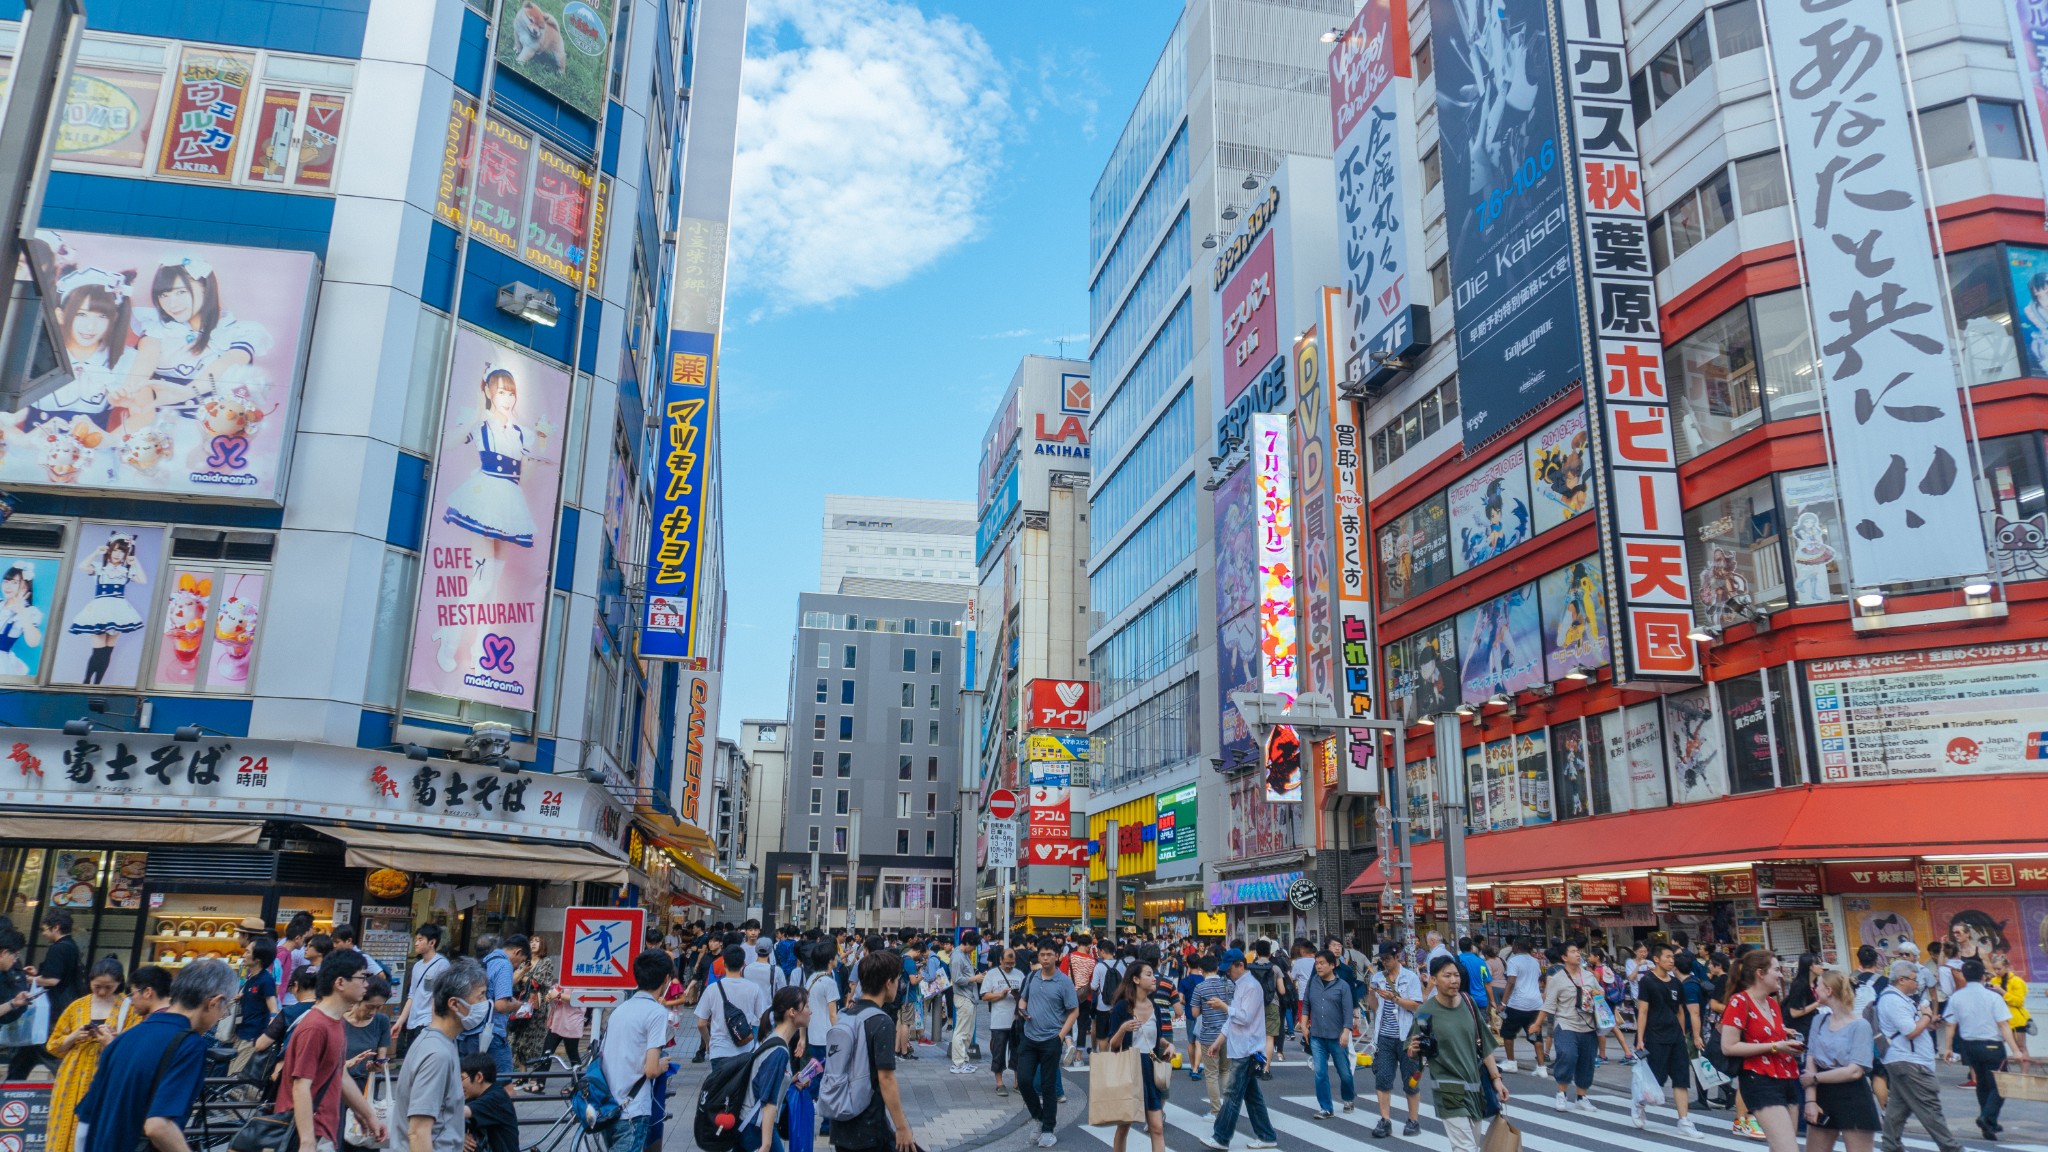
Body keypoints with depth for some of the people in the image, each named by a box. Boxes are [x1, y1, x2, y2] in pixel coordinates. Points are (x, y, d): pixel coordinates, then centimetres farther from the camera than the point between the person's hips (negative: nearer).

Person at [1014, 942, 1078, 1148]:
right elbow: (1023, 999, 19)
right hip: (1029, 1038, 4)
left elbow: (1074, 1011, -6)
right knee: (1024, 1080, 1)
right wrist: (1022, 1008, -5)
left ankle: (1048, 1129, 16)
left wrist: (1061, 1036, -13)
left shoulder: (1064, 982, -8)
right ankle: (1039, 1116, 25)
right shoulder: (1032, 977, 5)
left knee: (1048, 1086, 4)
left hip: (1050, 1040, -4)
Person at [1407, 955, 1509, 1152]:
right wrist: (1413, 1051, -30)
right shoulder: (1425, 1012, -14)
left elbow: (1484, 1045, 9)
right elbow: (1412, 1054, -8)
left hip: (1474, 1086, 6)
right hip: (1449, 1090, -6)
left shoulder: (1468, 1004, 0)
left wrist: (1496, 1078, 7)